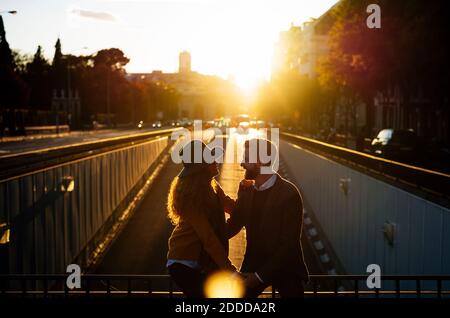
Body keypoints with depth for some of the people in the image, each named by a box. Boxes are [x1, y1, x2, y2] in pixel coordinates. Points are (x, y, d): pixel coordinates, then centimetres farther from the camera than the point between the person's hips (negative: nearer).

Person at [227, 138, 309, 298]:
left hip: (285, 268, -4)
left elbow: (289, 243, -19)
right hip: (253, 265, 4)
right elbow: (234, 224, 8)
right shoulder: (246, 190, 0)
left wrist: (260, 275, -20)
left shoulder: (289, 193, -18)